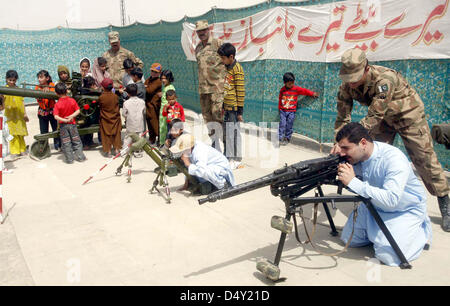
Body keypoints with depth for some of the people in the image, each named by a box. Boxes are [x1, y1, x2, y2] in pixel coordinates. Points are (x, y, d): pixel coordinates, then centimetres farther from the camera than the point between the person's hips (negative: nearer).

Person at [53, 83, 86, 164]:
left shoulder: (58, 104, -13)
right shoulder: (72, 100, -8)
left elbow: (56, 116, -19)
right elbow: (78, 111, -10)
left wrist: (64, 120, -16)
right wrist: (71, 116, -14)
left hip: (63, 125, -1)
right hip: (72, 124, 2)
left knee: (66, 143, 7)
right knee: (76, 141, 12)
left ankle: (69, 159, 11)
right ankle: (80, 157, 14)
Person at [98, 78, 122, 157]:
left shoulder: (101, 97, -15)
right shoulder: (115, 96, -9)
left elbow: (99, 105, 3)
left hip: (105, 119, -2)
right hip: (115, 119, 2)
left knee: (106, 135, 7)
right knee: (116, 134, 12)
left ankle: (108, 151, 11)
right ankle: (116, 150, 17)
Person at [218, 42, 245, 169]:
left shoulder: (237, 70, -13)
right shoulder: (228, 68, 14)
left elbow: (241, 92, -15)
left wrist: (240, 111, -16)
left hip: (234, 108, -9)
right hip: (228, 108, 9)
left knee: (233, 132, -4)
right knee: (226, 132, 14)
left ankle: (236, 160, 5)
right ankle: (227, 157, 26)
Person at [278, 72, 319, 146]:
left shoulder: (296, 89, -1)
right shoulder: (282, 90, 4)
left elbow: (304, 91, -2)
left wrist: (313, 94, -10)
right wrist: (279, 108, 14)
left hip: (291, 111, -1)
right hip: (283, 111, 1)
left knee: (289, 126, 0)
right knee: (282, 124, -2)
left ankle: (287, 138, 12)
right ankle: (280, 138, 4)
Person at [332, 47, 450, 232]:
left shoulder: (384, 79, -39)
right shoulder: (347, 86, -20)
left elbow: (374, 116, -40)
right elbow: (343, 116, -16)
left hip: (408, 114, -5)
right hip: (383, 117, 6)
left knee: (424, 159, -2)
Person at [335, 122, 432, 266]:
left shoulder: (394, 159, -32)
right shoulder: (354, 157, -13)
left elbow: (391, 200, -41)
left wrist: (353, 182, -43)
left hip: (406, 210, -6)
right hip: (374, 205, 6)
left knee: (388, 256, -17)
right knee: (350, 239, 3)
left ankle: (423, 230, 9)